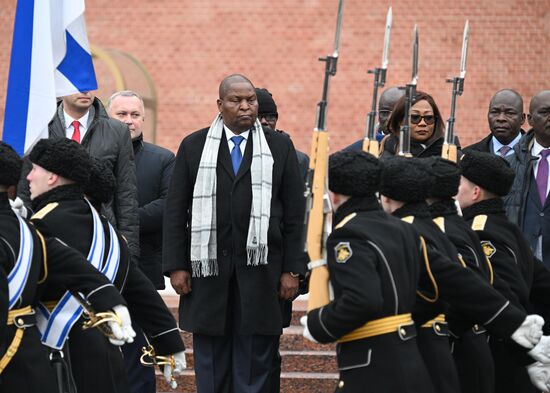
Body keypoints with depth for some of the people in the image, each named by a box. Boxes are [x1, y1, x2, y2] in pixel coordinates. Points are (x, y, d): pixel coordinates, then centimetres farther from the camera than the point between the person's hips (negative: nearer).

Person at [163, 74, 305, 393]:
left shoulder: (280, 147, 6)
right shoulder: (194, 146, 7)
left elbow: (295, 213, 4)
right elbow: (176, 211, 5)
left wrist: (292, 270, -3)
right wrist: (176, 266, -2)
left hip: (260, 268, -1)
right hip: (208, 266, 1)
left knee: (255, 363, 2)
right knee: (210, 363, 5)